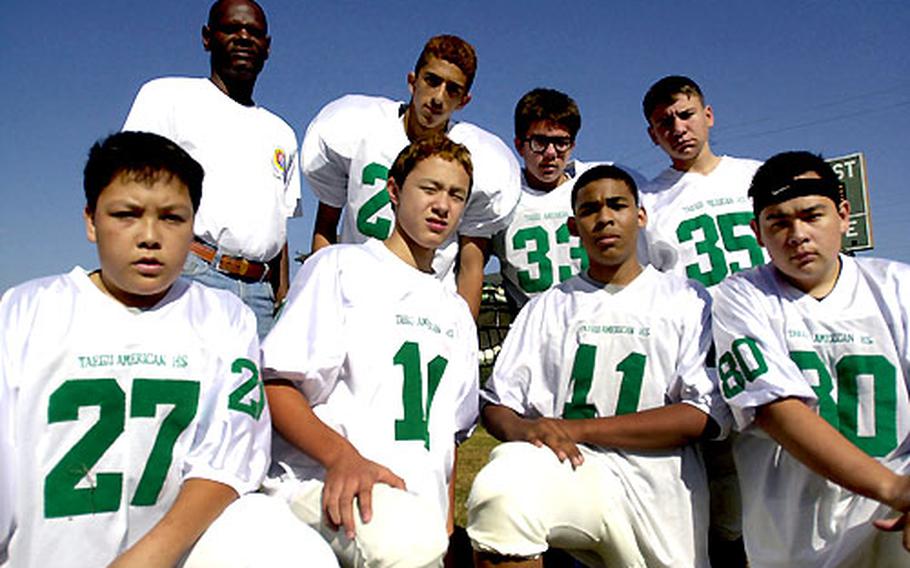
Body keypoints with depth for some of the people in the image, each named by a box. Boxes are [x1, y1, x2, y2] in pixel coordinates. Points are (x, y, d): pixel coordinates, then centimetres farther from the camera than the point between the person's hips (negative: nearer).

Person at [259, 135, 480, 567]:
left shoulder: (457, 314, 21)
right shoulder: (340, 267, 4)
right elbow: (275, 384, -6)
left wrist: (446, 528, 12)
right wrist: (342, 455, -23)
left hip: (420, 504, 5)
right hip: (319, 480, -5)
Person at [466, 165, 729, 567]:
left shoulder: (688, 300, 9)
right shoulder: (546, 307, 14)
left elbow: (705, 414, -4)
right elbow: (496, 403, 9)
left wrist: (579, 429, -12)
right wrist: (523, 429, -17)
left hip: (659, 492, 2)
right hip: (569, 471, -1)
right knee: (502, 489, -33)